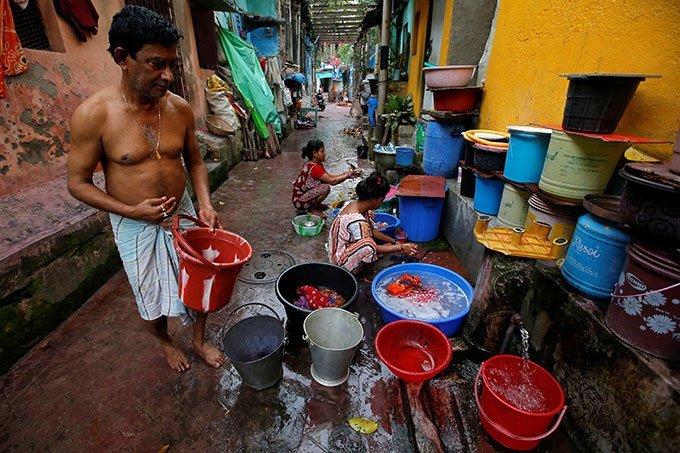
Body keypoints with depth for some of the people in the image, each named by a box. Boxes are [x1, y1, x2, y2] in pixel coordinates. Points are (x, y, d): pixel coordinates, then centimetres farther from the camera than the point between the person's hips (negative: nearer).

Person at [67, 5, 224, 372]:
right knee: (153, 301, 15)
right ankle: (165, 342, 48)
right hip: (136, 226, -3)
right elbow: (78, 183, -10)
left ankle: (199, 340, 43)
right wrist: (132, 211, -24)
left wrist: (205, 203, -11)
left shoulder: (180, 108, -7)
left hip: (182, 215, 3)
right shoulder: (93, 114, -18)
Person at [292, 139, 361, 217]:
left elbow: (329, 176, 9)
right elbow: (332, 181, -24)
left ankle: (315, 205, 15)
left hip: (303, 194, 10)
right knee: (325, 187, -26)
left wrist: (345, 173, 0)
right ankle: (312, 209, -5)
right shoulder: (314, 167, -25)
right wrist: (348, 175, -15)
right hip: (299, 202, -10)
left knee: (325, 181, 9)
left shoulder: (311, 164, 4)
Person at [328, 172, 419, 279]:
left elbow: (372, 230, 9)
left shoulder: (357, 204, -4)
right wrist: (401, 247, -17)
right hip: (343, 261, -10)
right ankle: (368, 275, -2)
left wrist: (394, 241, 4)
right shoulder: (357, 221, -32)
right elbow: (371, 248, -22)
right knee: (368, 246, -35)